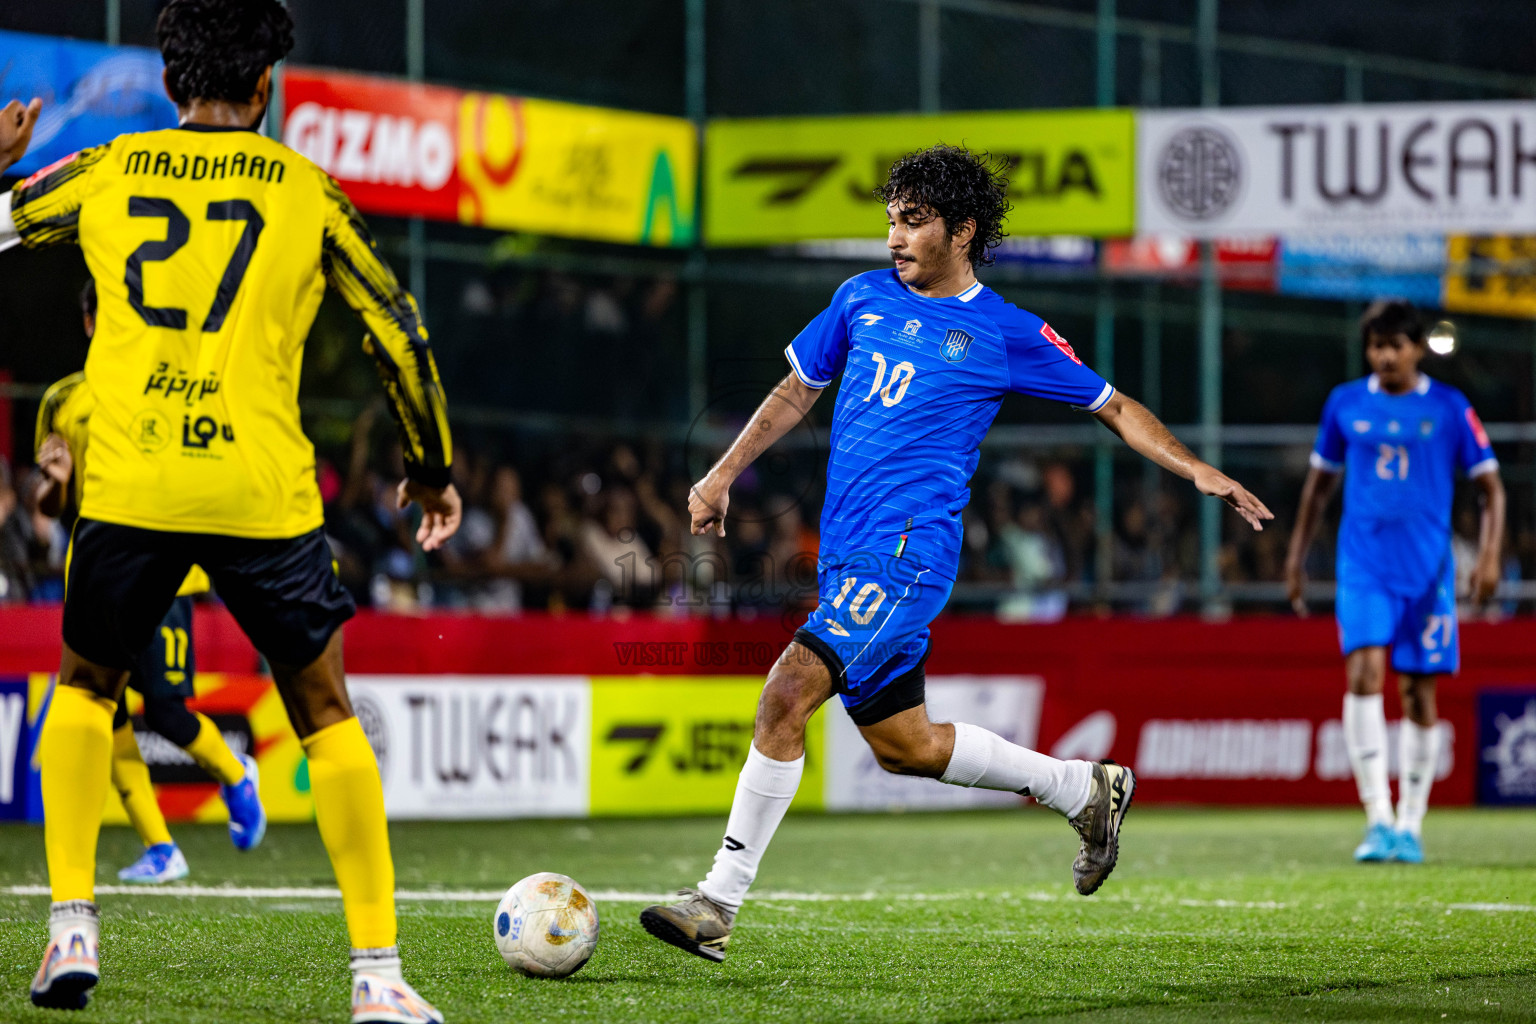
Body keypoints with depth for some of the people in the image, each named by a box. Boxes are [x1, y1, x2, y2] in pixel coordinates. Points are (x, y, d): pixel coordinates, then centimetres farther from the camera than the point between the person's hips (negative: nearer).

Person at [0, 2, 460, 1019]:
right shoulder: (307, 191, 7)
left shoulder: (102, 173, 9)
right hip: (263, 492, -1)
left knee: (85, 685, 24)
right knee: (326, 711, 10)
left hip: (128, 487, 1)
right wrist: (433, 470, 20)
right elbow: (399, 331, 8)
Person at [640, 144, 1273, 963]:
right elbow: (797, 391, 24)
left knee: (788, 692, -22)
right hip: (847, 558, 7)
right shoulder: (862, 299, 13)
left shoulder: (1007, 335, 0)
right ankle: (1086, 789, 32)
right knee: (902, 745, 14)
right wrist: (724, 474, 15)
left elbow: (1113, 408, 9)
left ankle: (719, 904, -20)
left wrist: (1198, 470, -3)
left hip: (907, 551, -7)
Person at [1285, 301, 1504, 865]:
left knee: (1418, 692, 3)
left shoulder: (1450, 408, 2)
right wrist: (1296, 558, 17)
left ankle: (1410, 828, 13)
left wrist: (1490, 554, -8)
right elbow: (1320, 482, 19)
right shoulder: (1345, 404, 7)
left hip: (1427, 566, 0)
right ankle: (1377, 819, -22)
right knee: (1364, 672, -18)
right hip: (1363, 564, 0)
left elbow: (1491, 487, 6)